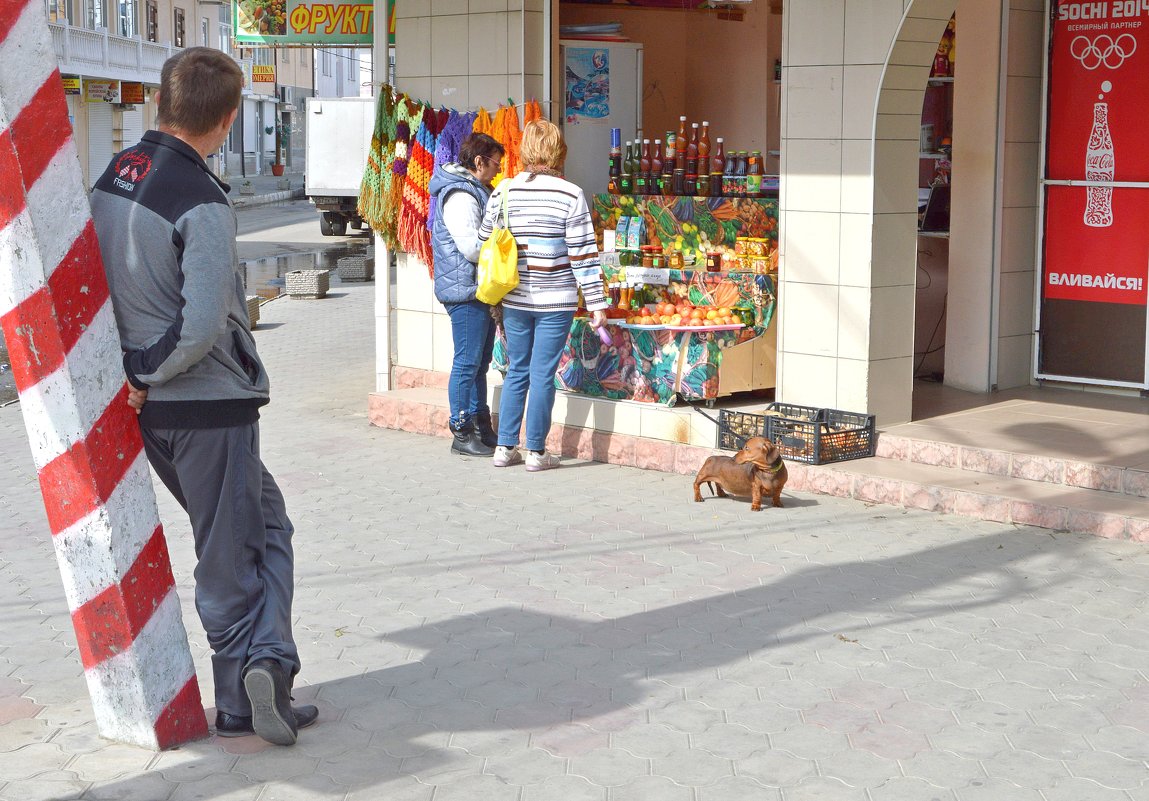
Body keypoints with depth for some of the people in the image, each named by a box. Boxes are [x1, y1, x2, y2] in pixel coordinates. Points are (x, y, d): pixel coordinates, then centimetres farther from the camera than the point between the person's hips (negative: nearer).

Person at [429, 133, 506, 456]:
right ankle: (462, 433, 2)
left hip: (480, 290, 11)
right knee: (467, 363, -5)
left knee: (480, 361, 16)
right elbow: (472, 247, -22)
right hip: (465, 289, -11)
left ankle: (480, 426, 25)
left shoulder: (477, 191, 17)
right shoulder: (460, 196, -16)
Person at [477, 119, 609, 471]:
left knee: (516, 371, 14)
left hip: (514, 300, 3)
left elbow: (485, 243, 8)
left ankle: (505, 447, 17)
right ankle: (536, 452, 9)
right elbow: (584, 254, -9)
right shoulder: (570, 195, -9)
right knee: (543, 374, 3)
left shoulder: (503, 191, 1)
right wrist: (596, 303, -3)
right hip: (556, 301, -3)